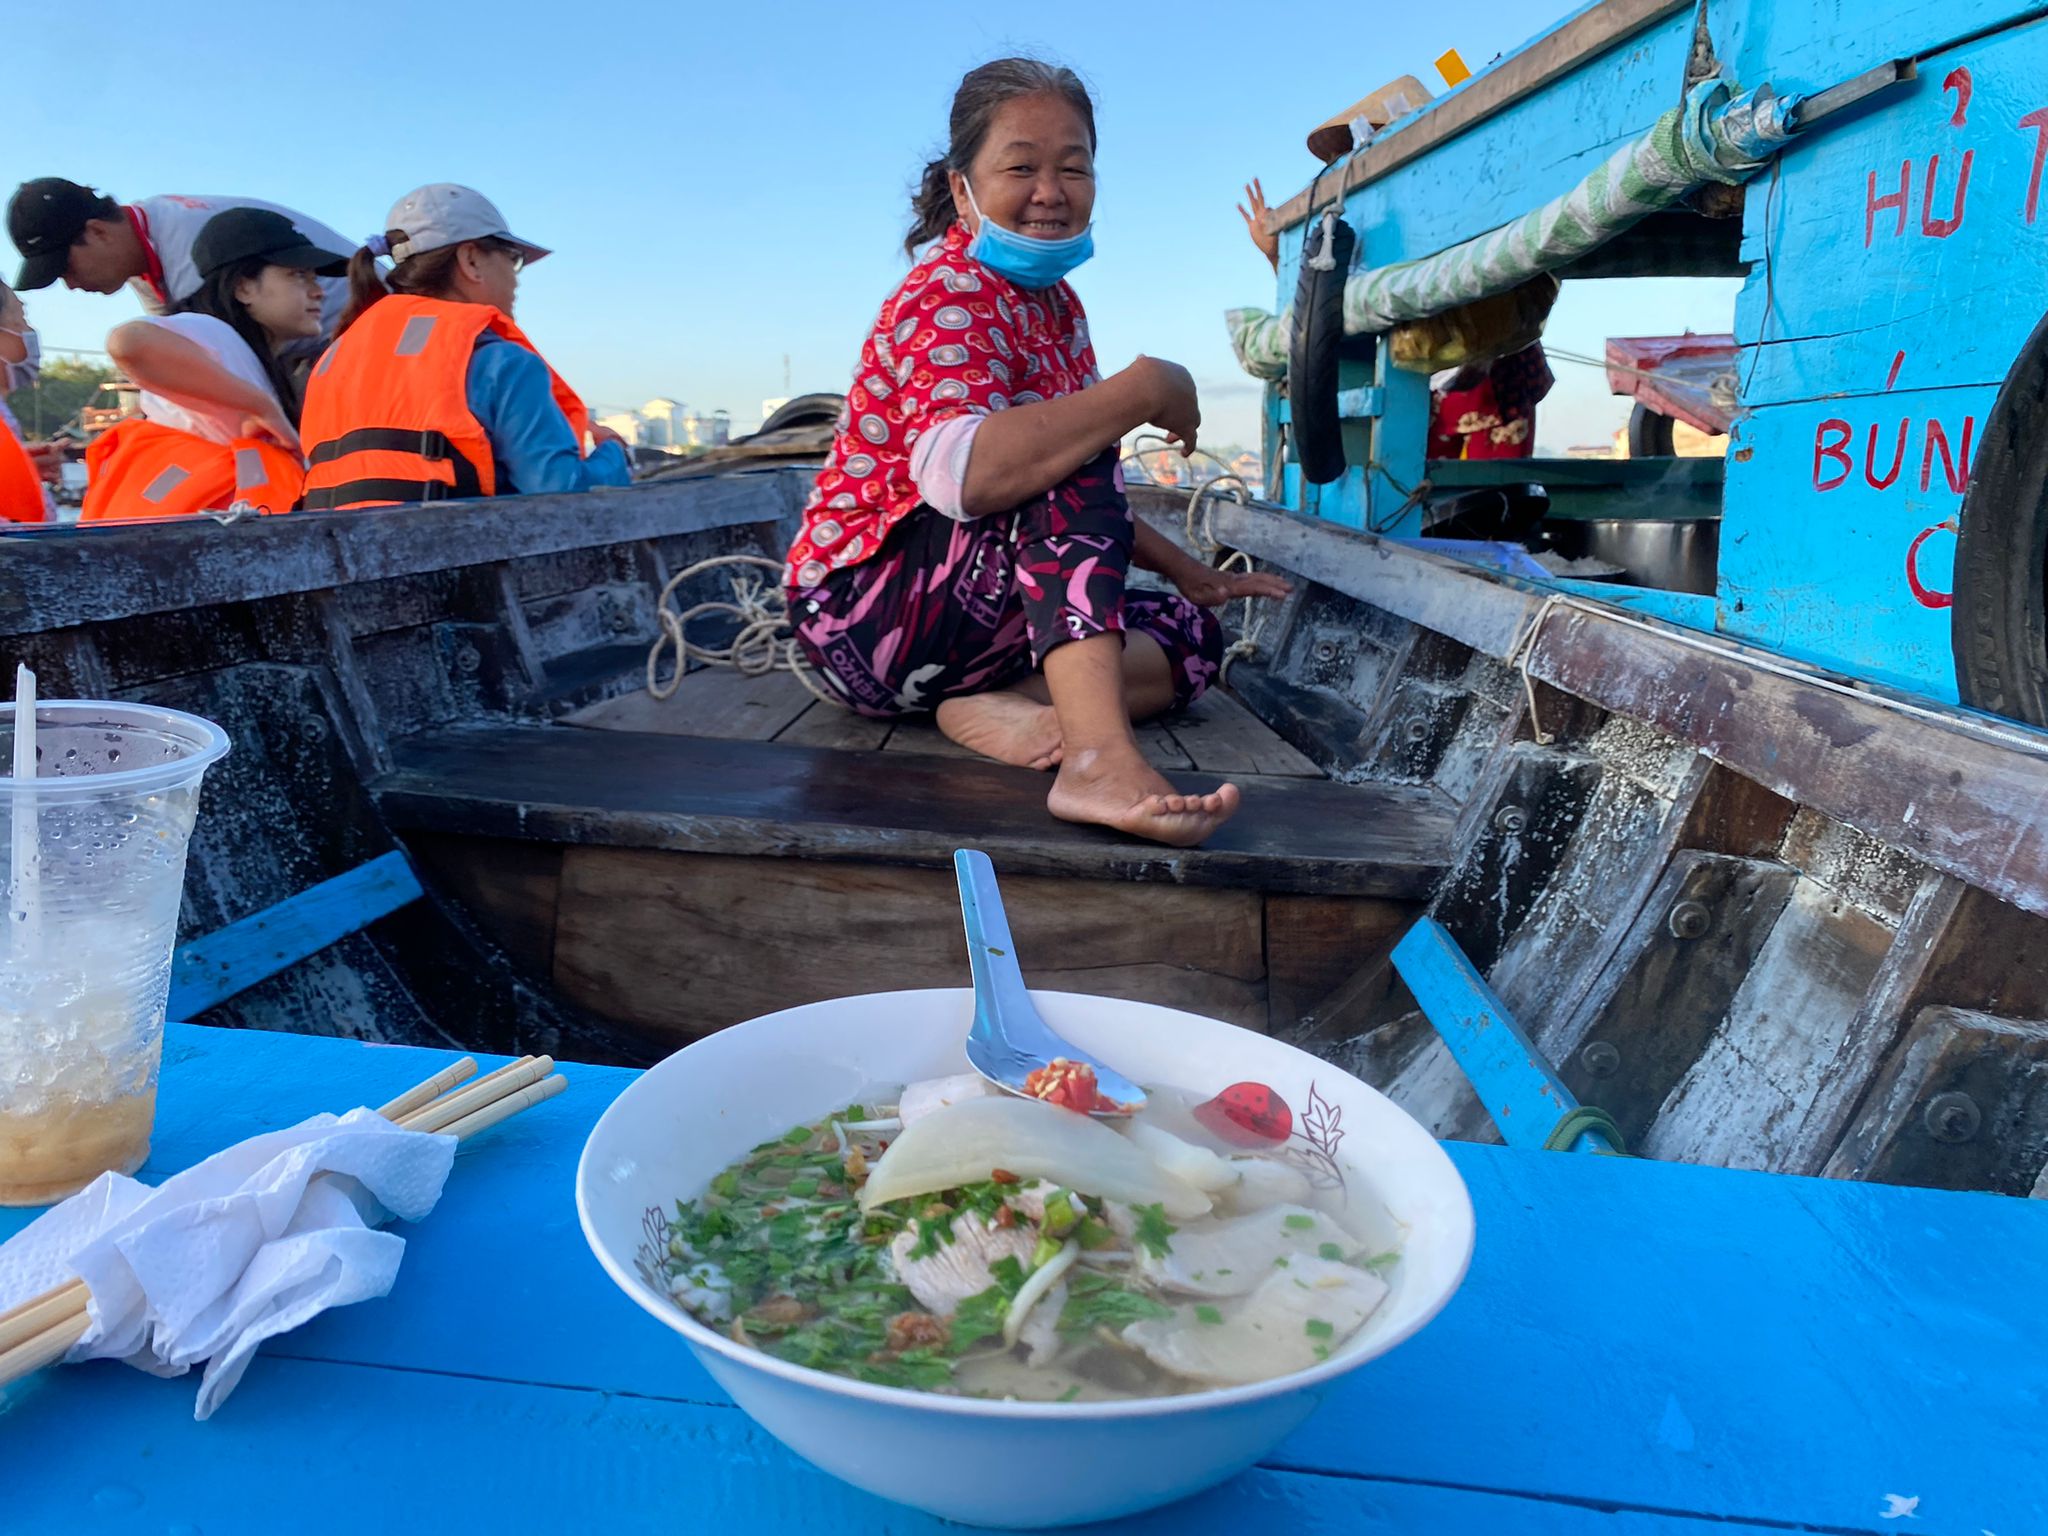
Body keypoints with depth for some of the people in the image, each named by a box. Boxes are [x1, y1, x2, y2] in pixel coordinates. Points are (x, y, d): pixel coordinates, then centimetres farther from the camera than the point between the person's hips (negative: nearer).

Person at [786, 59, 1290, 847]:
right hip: (865, 609, -9)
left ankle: (1001, 710, -23)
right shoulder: (948, 295, -15)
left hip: (968, 610, 9)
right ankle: (1100, 759, -45)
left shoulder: (1056, 306, 12)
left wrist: (1180, 568, 10)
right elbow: (964, 476, -37)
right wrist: (1146, 389, -29)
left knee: (1192, 635, 1)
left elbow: (1079, 491, 21)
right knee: (1071, 469, -29)